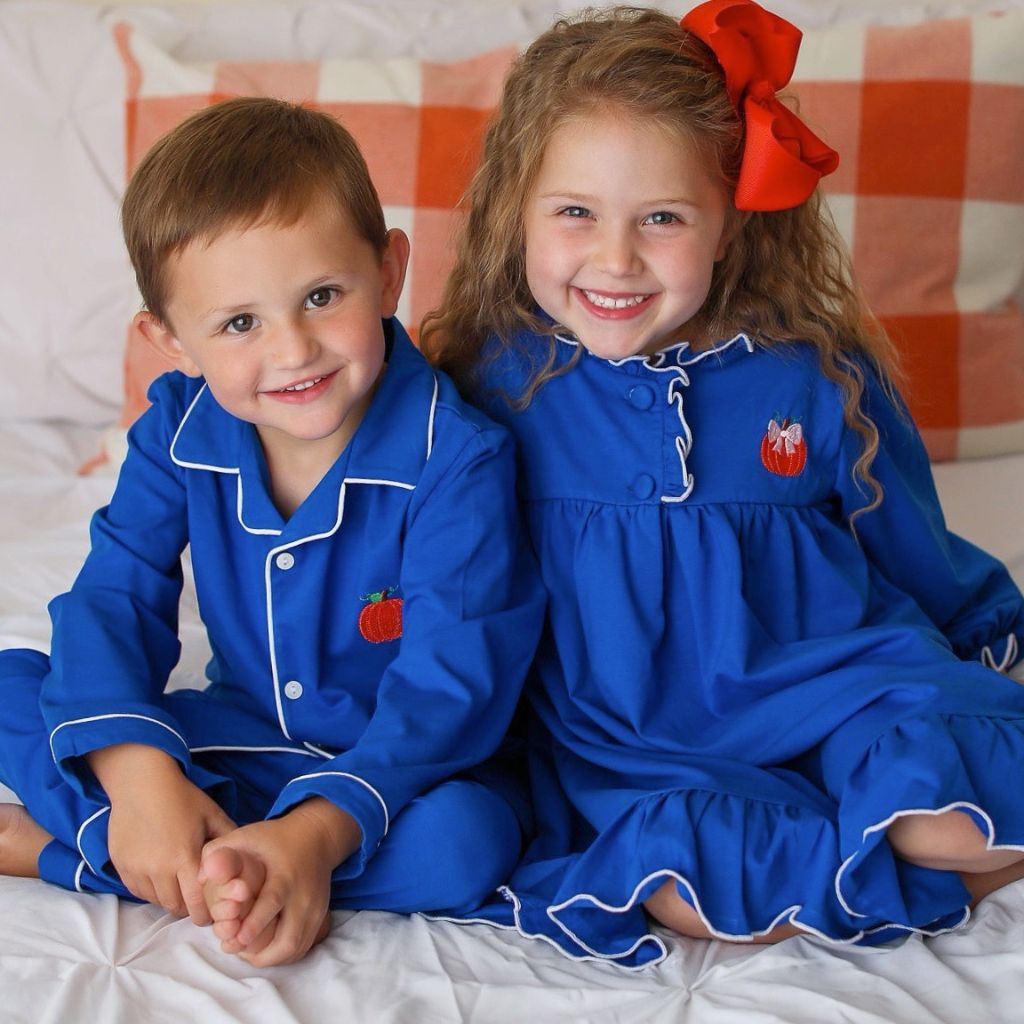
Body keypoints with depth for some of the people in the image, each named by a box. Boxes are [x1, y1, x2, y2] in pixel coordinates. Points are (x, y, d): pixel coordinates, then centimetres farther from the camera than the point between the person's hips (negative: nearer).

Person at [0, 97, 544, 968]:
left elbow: (450, 684, -26)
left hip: (399, 765, -3)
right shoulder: (179, 430, -8)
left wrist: (315, 832, -38)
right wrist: (138, 772, -30)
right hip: (240, 740, 4)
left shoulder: (457, 456, -23)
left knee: (465, 836, -38)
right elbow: (113, 597, -11)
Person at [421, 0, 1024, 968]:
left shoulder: (816, 376, -1)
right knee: (691, 889, -30)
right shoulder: (492, 382, -4)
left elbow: (916, 552, 15)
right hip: (629, 734, -1)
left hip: (830, 672, 1)